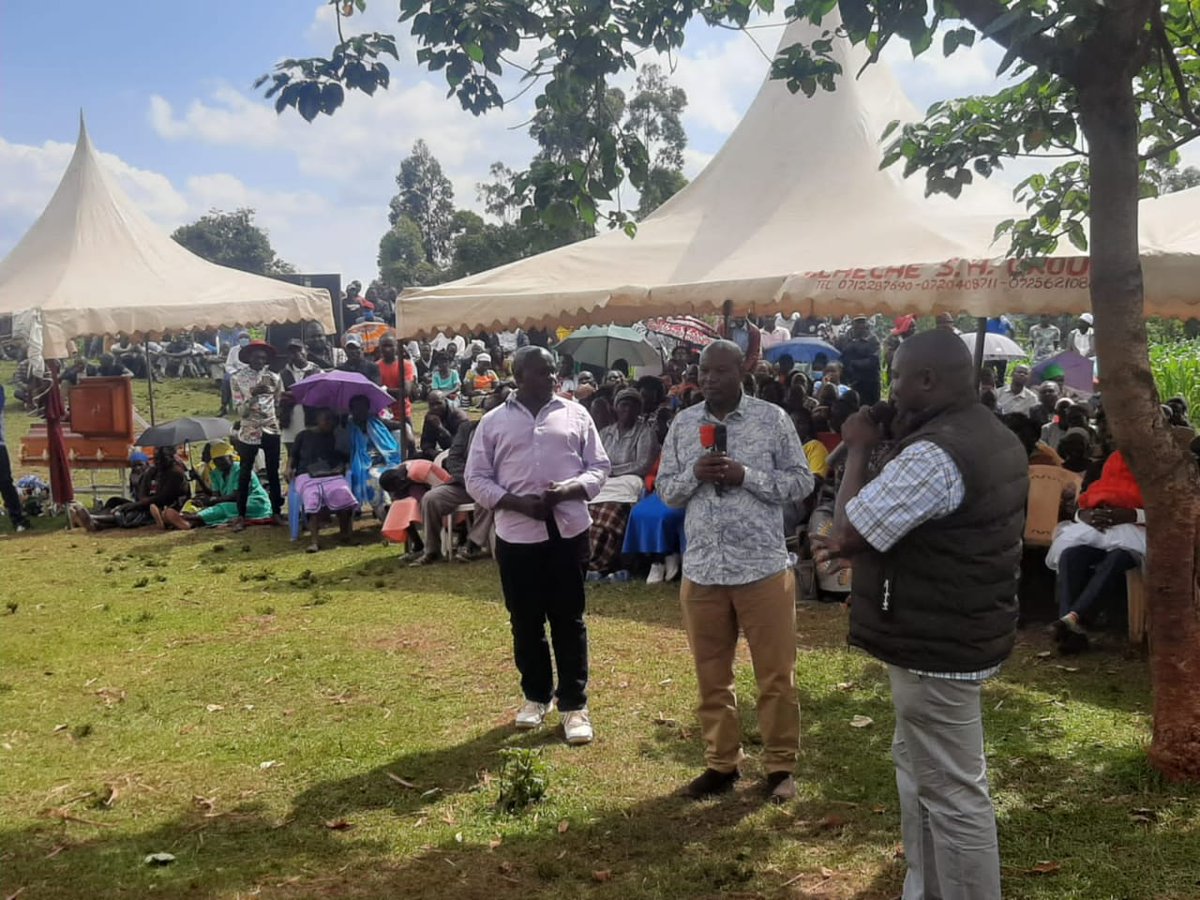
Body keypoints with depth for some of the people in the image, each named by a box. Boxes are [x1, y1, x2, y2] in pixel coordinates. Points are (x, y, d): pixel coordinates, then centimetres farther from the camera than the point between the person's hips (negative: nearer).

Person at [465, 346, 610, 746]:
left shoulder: (575, 414, 6)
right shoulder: (494, 422, 4)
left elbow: (599, 466, 6)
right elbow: (476, 478, 2)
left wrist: (571, 489, -13)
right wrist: (516, 502, -13)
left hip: (568, 529, 0)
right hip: (517, 534, 0)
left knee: (569, 619, 5)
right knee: (525, 620, 11)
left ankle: (574, 703, 15)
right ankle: (536, 695, 28)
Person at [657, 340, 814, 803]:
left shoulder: (772, 418, -3)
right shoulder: (683, 424, 6)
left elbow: (801, 482, -3)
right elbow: (666, 489, 8)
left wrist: (746, 475, -16)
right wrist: (694, 475, -13)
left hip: (763, 567, -3)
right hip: (701, 570, 3)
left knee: (776, 675, 6)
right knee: (711, 675, 13)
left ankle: (780, 767, 22)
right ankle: (721, 762, 28)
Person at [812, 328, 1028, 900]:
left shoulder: (935, 453, -25)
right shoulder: (995, 438, 10)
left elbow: (848, 527, -20)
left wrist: (858, 449, -8)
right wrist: (858, 550, 12)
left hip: (937, 645, -11)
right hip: (964, 630, 11)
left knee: (953, 795, 1)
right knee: (919, 767, 23)